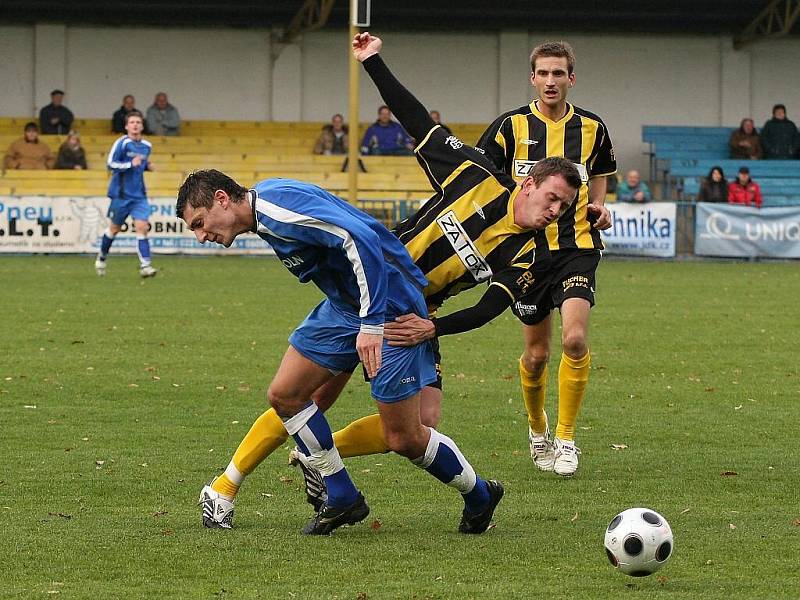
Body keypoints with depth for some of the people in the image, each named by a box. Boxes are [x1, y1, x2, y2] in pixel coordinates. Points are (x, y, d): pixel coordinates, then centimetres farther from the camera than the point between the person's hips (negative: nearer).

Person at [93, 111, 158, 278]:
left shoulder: (147, 146, 8)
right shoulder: (122, 143, -11)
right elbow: (110, 164, -15)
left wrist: (147, 166, 5)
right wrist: (131, 164, -24)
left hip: (139, 195, 4)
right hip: (121, 194, -4)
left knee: (142, 227, -11)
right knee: (114, 228, 10)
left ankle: (145, 265, -16)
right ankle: (101, 258, 34)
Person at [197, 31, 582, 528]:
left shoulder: (523, 258, -3)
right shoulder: (479, 178, -7)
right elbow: (419, 123, 0)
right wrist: (374, 63, 0)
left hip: (415, 319, 3)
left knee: (422, 423, -14)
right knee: (312, 399, -10)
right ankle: (225, 487, 2)